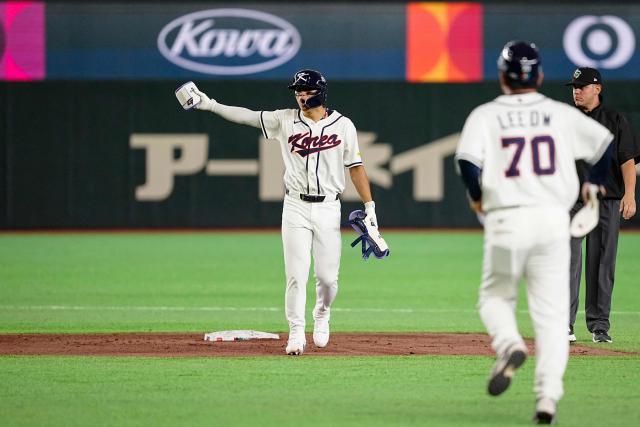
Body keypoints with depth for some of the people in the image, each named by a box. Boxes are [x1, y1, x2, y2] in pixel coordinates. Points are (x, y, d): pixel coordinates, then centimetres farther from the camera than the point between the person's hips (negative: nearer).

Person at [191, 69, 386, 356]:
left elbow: (355, 167, 5)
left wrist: (369, 206, 0)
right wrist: (211, 105, -16)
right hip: (295, 208, 0)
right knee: (296, 275, -6)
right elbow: (247, 116, -4)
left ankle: (322, 315, 31)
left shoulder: (343, 125, 2)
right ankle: (296, 333, 1)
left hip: (328, 208, 0)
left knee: (327, 276, 1)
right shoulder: (285, 120, 3)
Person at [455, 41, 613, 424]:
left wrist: (476, 197, 4)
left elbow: (468, 160, -14)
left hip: (505, 220, -1)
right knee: (552, 313, 5)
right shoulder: (561, 114, 7)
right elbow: (607, 144, 4)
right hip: (553, 220, 1)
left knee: (496, 297, 19)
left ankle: (509, 346, -12)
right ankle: (548, 396, -7)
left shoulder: (485, 116, 1)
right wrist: (592, 188, 17)